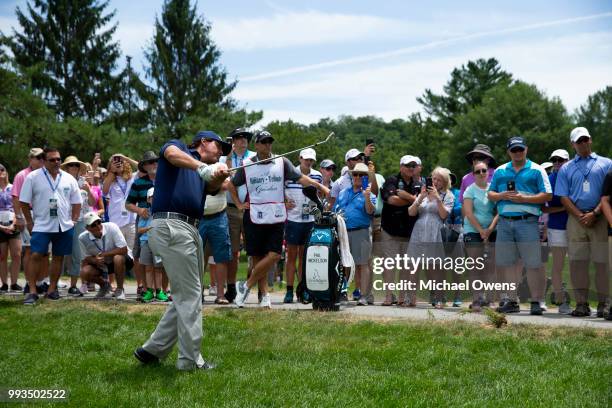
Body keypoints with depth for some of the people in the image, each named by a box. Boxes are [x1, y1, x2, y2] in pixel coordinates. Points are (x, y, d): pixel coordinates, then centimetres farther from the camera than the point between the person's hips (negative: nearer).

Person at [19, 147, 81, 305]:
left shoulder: (68, 178, 6)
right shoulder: (33, 177, -3)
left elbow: (76, 203, 12)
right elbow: (24, 202, 0)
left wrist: (73, 220, 4)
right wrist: (30, 223, -2)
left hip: (64, 226, 3)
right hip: (41, 226, -3)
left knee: (58, 257, 7)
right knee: (35, 256, -11)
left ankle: (52, 289, 17)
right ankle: (32, 291, -9)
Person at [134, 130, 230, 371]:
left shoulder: (204, 171, 25)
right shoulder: (179, 147, 7)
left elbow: (214, 186, 3)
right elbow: (172, 154, -18)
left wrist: (219, 175, -21)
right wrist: (202, 167, -34)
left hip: (191, 231, 9)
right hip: (172, 227, -9)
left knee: (185, 297, 12)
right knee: (189, 296, -7)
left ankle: (152, 350, 19)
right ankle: (190, 360, -2)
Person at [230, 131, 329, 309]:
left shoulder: (282, 162, 5)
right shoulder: (247, 165, 5)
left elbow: (300, 178, -2)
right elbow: (232, 185, 18)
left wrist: (320, 187, -15)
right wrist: (239, 204, 9)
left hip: (276, 217, 1)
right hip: (254, 217, 0)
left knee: (274, 254, -10)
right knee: (258, 257, 2)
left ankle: (246, 286, 2)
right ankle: (264, 295, 11)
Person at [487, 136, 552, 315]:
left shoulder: (536, 170, 4)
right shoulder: (500, 171, 16)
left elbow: (547, 195, -2)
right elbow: (490, 194, 17)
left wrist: (524, 198, -12)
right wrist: (503, 196, -5)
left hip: (527, 221, -4)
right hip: (504, 222, 4)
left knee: (533, 264, -7)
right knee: (506, 263, 5)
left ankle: (536, 302, -2)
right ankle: (511, 300, 13)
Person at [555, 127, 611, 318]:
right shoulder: (566, 169, 17)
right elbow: (564, 197, 8)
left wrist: (594, 213, -10)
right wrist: (580, 216, -7)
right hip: (576, 218, 2)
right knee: (577, 262, -2)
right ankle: (581, 303, 2)